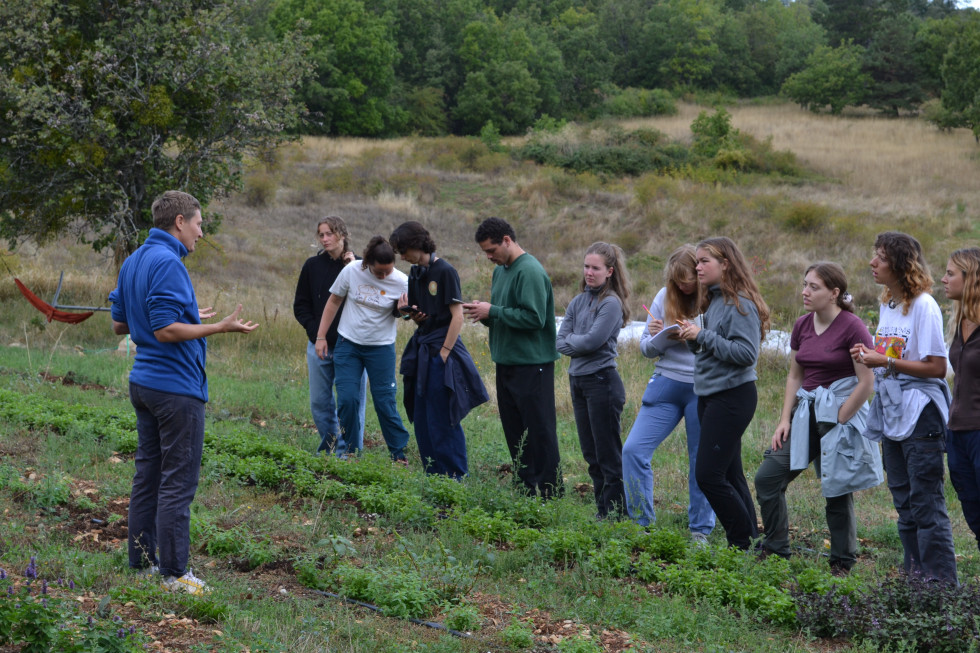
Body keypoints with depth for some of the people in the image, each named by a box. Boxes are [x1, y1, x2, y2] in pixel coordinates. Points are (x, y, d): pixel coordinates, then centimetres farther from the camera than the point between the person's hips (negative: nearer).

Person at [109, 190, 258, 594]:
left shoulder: (133, 262, 11)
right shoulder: (167, 263, -18)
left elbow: (119, 324, 18)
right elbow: (165, 331, -23)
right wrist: (219, 328, -23)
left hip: (143, 381, 10)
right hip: (176, 386, -10)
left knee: (148, 472, 16)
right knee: (178, 481, -5)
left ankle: (141, 557, 22)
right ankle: (174, 574, -2)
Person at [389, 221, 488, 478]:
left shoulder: (444, 271, -12)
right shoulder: (415, 273, 12)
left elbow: (457, 316, -14)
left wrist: (444, 353, -16)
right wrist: (410, 311, -3)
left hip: (442, 348, -8)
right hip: (421, 347, 8)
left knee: (443, 421, -5)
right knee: (422, 420, 9)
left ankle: (456, 476, 2)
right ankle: (432, 475, 17)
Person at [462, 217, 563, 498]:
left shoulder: (530, 272, -16)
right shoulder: (500, 270, 14)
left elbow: (534, 318, -23)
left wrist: (493, 312, -18)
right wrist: (483, 313, 1)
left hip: (532, 366, -10)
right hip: (506, 363, 10)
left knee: (539, 430, -4)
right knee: (514, 429, 14)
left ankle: (549, 492, 1)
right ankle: (527, 486, 22)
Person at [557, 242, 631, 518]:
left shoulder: (611, 304, -11)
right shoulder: (577, 302, 12)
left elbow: (592, 340, -19)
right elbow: (561, 342, 6)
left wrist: (571, 340, -1)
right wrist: (579, 344, -12)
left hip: (602, 382, -8)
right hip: (578, 381, 8)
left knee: (608, 454, -4)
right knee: (591, 454, 13)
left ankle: (615, 515, 0)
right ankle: (601, 511, 21)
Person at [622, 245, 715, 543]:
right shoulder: (665, 297, 6)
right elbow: (647, 349, 13)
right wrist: (657, 337, -10)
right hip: (666, 384, 4)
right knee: (633, 449, -4)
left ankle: (700, 530, 20)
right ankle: (642, 523, 8)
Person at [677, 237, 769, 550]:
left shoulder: (741, 304, -15)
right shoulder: (714, 301, 14)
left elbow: (746, 353, -22)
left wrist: (703, 336, -20)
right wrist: (693, 338, -1)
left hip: (733, 397, -10)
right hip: (710, 395, 10)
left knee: (708, 475, -11)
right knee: (730, 475, 12)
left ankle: (747, 542, -1)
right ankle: (748, 541, 17)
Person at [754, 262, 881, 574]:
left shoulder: (852, 327, -13)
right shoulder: (802, 326, 8)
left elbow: (866, 382, -14)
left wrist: (837, 420, -12)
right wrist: (785, 419, 6)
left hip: (840, 411, -7)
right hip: (806, 411, 7)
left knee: (837, 491, 1)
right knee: (767, 478, 0)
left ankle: (842, 564, 16)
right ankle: (775, 551, 11)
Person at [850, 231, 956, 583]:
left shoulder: (923, 306, -15)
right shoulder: (886, 304, 11)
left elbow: (936, 367, -17)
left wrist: (886, 362, -20)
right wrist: (868, 354, 1)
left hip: (920, 415, -9)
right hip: (892, 415, 9)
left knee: (926, 504, -8)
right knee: (904, 501, 14)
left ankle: (941, 580, -3)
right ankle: (915, 576, 23)